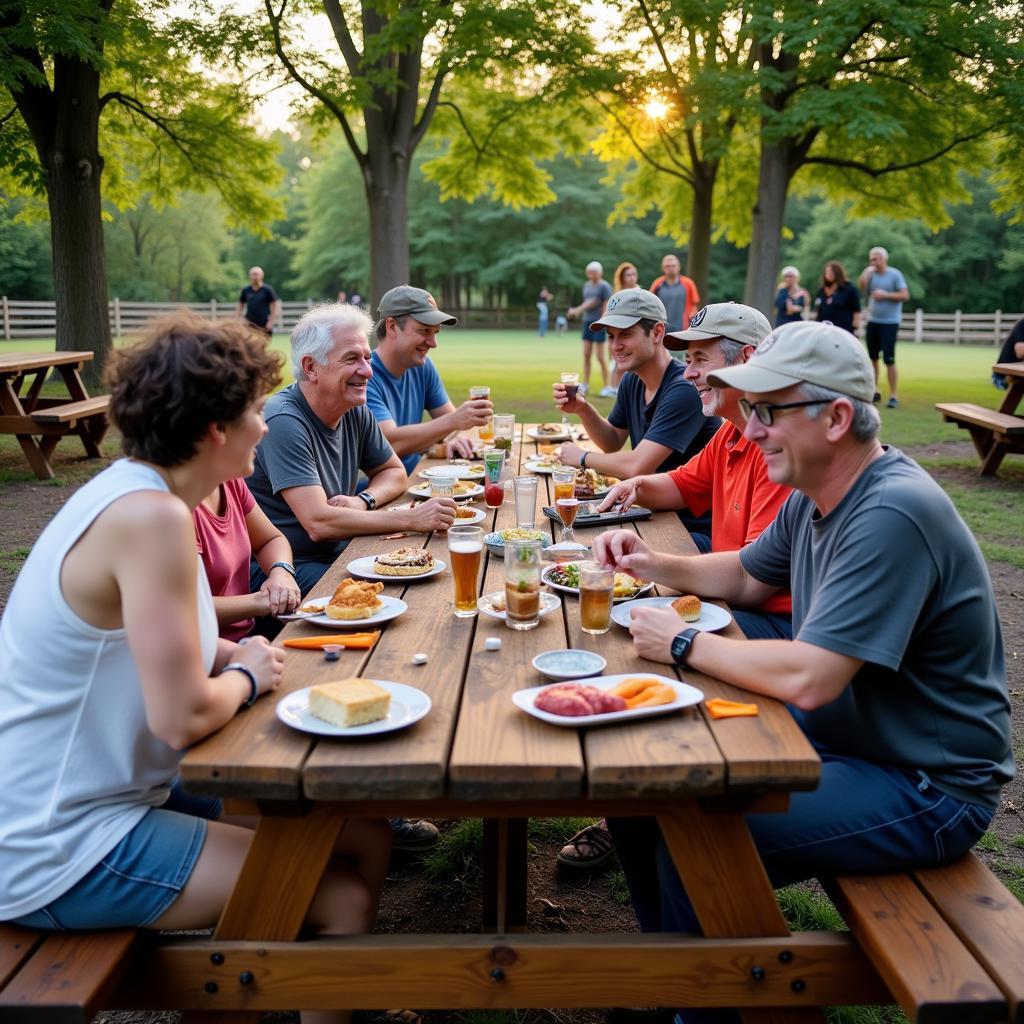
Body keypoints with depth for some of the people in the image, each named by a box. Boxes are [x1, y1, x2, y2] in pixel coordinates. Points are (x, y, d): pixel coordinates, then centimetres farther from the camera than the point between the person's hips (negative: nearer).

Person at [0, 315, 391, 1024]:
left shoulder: (129, 490, 6)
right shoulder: (152, 518, -24)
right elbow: (182, 717, -27)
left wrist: (226, 656, 0)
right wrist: (247, 676, -7)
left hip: (110, 793, 9)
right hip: (60, 855, -9)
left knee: (362, 836, 6)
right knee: (342, 894, -15)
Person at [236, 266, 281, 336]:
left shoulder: (267, 290, -2)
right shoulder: (246, 290, 8)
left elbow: (276, 306, -4)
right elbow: (240, 305, 17)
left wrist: (271, 321, -12)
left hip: (264, 327, -3)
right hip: (249, 325, 3)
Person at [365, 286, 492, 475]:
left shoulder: (423, 366, 7)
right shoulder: (364, 375, -17)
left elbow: (447, 416, 13)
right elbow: (390, 443, -26)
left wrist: (451, 439, -11)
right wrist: (453, 422, -33)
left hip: (415, 478, 8)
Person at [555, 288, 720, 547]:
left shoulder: (685, 389, -23)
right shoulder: (631, 382, 6)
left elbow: (636, 467, -26)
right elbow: (613, 443, 20)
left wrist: (583, 458, -7)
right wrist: (582, 409, 1)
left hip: (696, 529, -8)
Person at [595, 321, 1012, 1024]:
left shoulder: (892, 514, -28)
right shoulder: (814, 498, 1)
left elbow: (807, 679, -33)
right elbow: (747, 577, 19)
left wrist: (684, 644, -19)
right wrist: (654, 564, 2)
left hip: (926, 788, -9)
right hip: (837, 733, 9)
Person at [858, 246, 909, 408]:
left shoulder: (895, 274, -7)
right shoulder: (871, 274, 6)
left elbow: (905, 295, -11)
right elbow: (862, 289, -4)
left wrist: (885, 295, -18)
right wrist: (866, 272, -10)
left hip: (889, 323, -5)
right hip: (872, 321, 6)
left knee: (889, 360, -8)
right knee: (872, 357, 13)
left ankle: (893, 396, -3)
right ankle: (875, 391, 27)